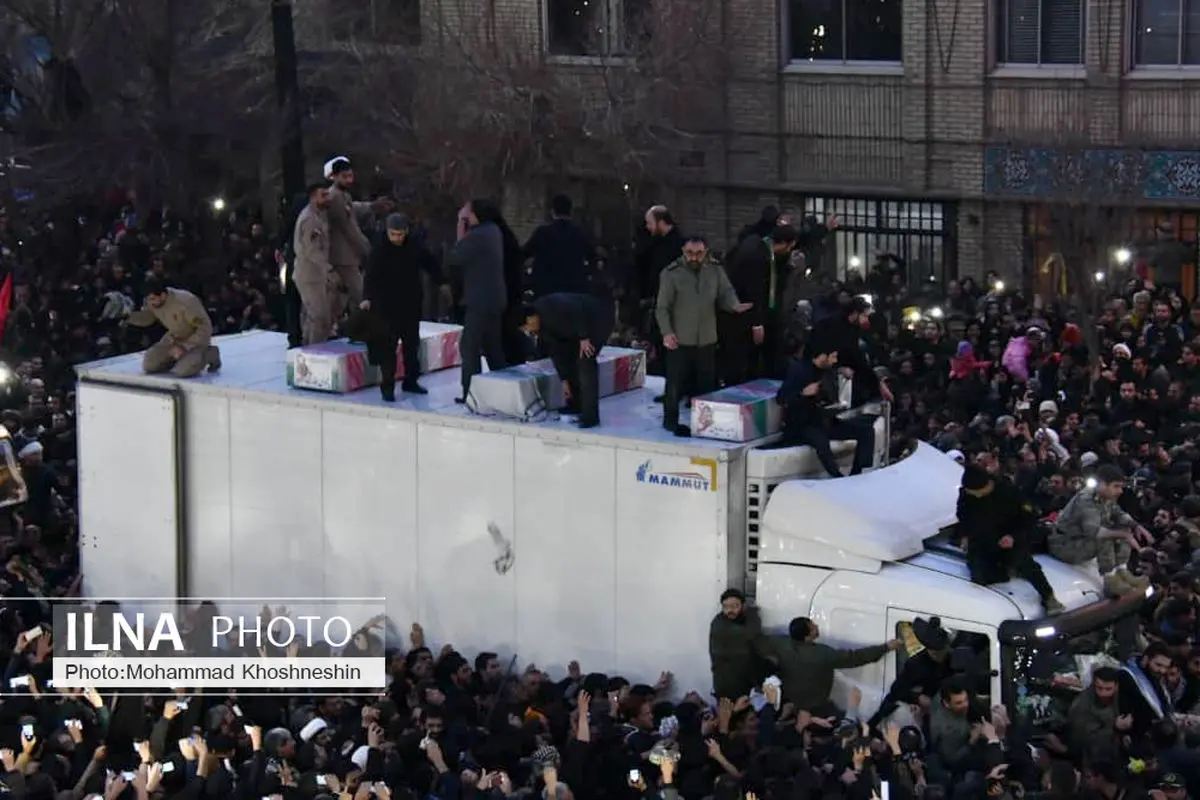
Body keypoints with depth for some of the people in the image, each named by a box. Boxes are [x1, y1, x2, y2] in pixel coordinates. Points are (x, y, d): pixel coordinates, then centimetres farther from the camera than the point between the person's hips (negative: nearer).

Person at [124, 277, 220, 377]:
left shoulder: (186, 302, -35)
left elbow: (205, 328, -27)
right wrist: (128, 316, -17)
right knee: (149, 365, -5)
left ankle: (210, 354, -1)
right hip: (174, 338, 6)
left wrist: (184, 347, -30)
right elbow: (145, 318, 4)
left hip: (197, 338, -6)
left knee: (182, 371, -29)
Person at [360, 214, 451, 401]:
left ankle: (410, 381, 26)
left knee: (412, 344, 14)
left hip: (412, 306, 5)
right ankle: (387, 385, -3)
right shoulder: (379, 252, -13)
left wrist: (441, 283, 21)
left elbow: (430, 264, 16)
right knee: (388, 347, -6)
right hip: (388, 308, -5)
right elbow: (370, 277, -22)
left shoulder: (415, 248, -1)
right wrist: (367, 298, -36)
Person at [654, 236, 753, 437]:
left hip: (707, 340, 4)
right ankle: (671, 420, 14)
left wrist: (735, 305, -23)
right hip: (679, 340, -4)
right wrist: (667, 332, -20)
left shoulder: (715, 271, 4)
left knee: (706, 383, 12)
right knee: (676, 382, -1)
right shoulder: (671, 273, -8)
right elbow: (662, 307, -8)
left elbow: (726, 293, 1)